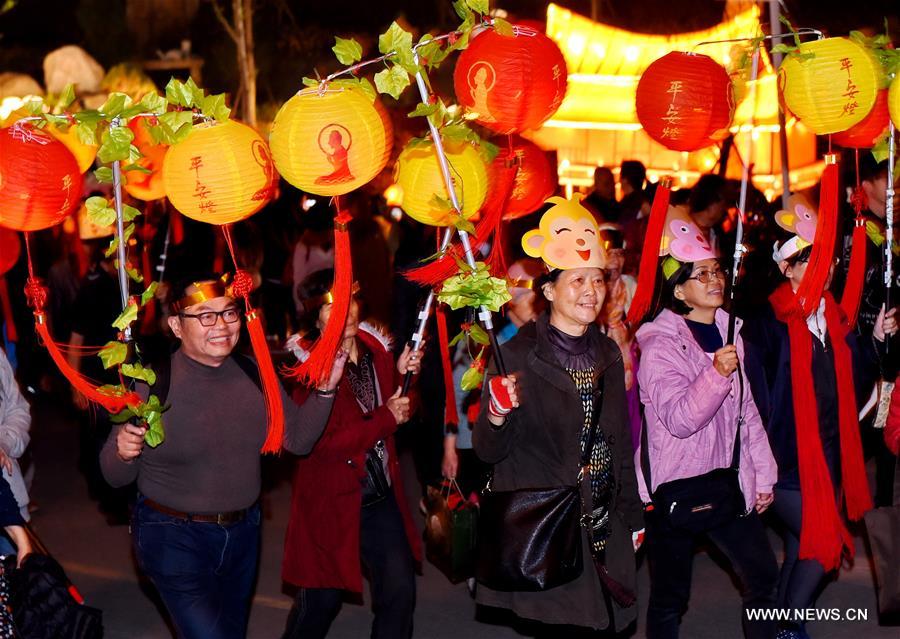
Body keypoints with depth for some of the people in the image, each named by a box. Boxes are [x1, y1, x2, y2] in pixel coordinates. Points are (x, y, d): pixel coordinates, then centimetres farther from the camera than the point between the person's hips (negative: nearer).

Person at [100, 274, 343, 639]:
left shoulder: (255, 375, -4)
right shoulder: (155, 384, -18)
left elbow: (298, 440, 2)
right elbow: (116, 477, -12)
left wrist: (325, 390, -11)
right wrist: (122, 453, -34)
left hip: (243, 535, 6)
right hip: (174, 538, -6)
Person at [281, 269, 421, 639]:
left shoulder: (377, 350, 1)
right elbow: (322, 443, -23)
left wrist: (400, 375, -6)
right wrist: (386, 418, -18)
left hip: (383, 497, 5)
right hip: (332, 502, -5)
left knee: (400, 591, 0)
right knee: (321, 600, 8)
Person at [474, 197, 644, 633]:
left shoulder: (607, 352, 7)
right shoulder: (517, 356, -10)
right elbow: (488, 451, -10)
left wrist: (631, 515, 19)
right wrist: (497, 415, -30)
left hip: (602, 527, 5)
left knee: (603, 622, 8)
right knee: (567, 625, -5)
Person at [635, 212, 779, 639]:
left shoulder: (728, 332, 8)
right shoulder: (660, 345, -13)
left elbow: (745, 409, 15)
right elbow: (678, 419, -25)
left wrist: (763, 474, 15)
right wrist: (716, 374, -38)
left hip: (728, 482, 6)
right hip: (675, 487, -6)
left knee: (763, 578, 11)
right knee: (670, 597, 4)